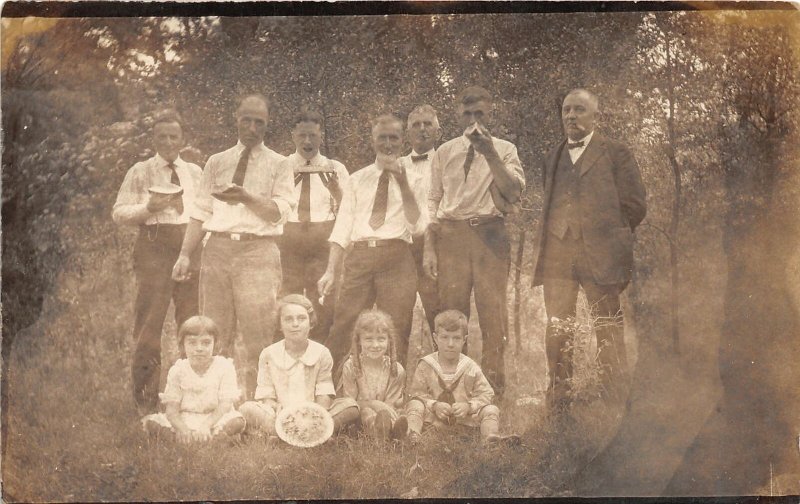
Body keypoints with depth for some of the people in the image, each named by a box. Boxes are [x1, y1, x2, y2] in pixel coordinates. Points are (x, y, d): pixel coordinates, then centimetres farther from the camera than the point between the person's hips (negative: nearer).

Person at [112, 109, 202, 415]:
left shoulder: (195, 172, 14)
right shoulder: (140, 173, 4)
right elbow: (119, 213, 1)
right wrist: (149, 208, -15)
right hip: (155, 249, -3)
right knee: (149, 324, -2)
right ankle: (145, 398, 8)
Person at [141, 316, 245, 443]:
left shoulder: (224, 367, -6)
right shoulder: (177, 371, -1)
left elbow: (225, 405, -12)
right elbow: (171, 408, -7)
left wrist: (206, 425, -29)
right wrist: (182, 428, -29)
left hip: (215, 418, -2)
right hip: (184, 420, 2)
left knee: (237, 422, -34)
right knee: (147, 422, -21)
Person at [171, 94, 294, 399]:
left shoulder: (278, 165, 6)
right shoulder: (217, 163, 15)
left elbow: (279, 213, -5)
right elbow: (201, 213, 11)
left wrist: (245, 197, -21)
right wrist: (185, 254, 3)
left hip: (258, 251, -3)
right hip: (218, 248, 3)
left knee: (257, 334, -6)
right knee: (215, 334, 6)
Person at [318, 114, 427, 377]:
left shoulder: (413, 180, 8)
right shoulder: (356, 180, 14)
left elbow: (417, 226, -5)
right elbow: (342, 228, 8)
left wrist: (403, 184, -14)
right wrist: (331, 271, -1)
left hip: (396, 259, -1)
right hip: (360, 255, 1)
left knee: (395, 333, 1)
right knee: (342, 328, -2)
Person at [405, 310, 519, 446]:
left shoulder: (471, 367, 4)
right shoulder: (425, 367, 2)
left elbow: (486, 394, 1)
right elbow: (415, 395, -3)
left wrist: (469, 406, -19)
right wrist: (434, 405, -21)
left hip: (465, 419, 1)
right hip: (434, 419, -1)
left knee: (491, 410, -17)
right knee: (415, 405, -27)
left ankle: (491, 437, -39)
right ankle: (412, 433, -50)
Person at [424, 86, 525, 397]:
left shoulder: (504, 150, 8)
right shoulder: (445, 152, 14)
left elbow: (514, 192, -8)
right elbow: (433, 201, 12)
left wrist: (490, 154, -16)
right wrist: (429, 247, 4)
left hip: (490, 234, -1)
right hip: (451, 234, 2)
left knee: (493, 313, -2)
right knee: (450, 313, 4)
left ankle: (494, 388, 6)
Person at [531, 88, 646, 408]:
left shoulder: (615, 154, 5)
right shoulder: (553, 158, 21)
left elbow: (634, 205, 3)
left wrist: (610, 239, 3)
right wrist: (544, 246, 12)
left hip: (599, 254, -4)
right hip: (556, 254, 4)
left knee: (608, 329, -2)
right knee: (556, 329, 2)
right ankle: (558, 399, 8)